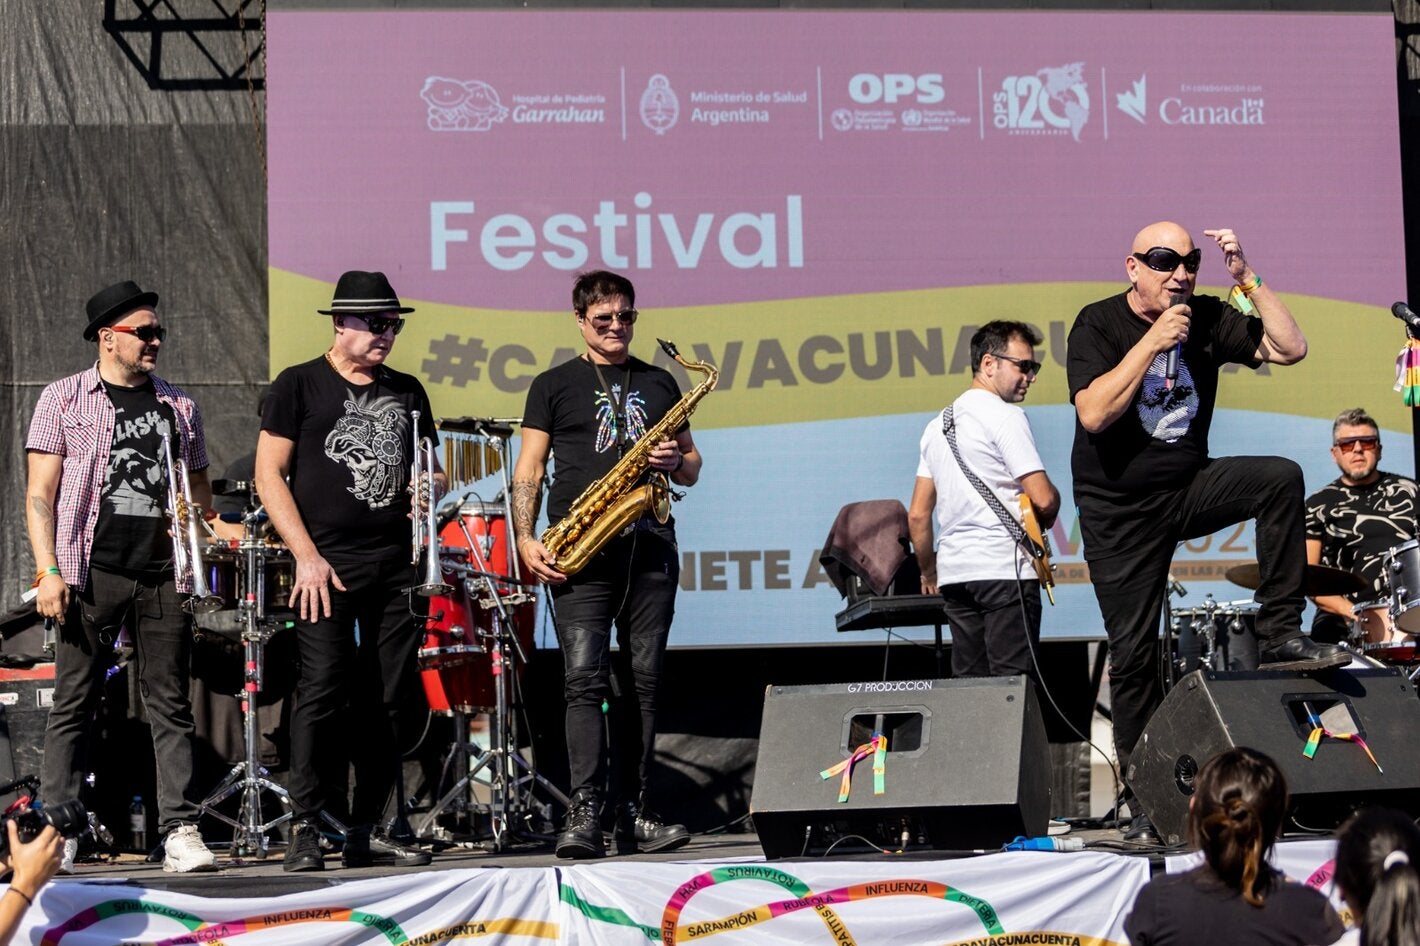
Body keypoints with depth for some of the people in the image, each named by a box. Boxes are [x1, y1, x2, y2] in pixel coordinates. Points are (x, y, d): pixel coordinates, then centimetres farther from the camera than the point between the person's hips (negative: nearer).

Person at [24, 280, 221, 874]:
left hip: (163, 577, 3)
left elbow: (197, 490, 22)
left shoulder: (178, 406, 15)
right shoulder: (64, 400, 4)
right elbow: (40, 494, 0)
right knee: (74, 705, 0)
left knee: (170, 705, 1)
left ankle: (180, 832, 2)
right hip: (91, 574, -3)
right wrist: (48, 570, -10)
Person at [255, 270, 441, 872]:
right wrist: (306, 556, -11)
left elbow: (429, 469, 25)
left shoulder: (406, 391, 16)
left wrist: (431, 489, -1)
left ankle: (367, 832, 10)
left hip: (397, 565, 5)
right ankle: (306, 832, -8)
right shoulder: (299, 386, 2)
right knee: (323, 693, -12)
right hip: (327, 564, -5)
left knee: (384, 704, 4)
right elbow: (269, 475, -3)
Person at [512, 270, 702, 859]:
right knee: (584, 678, -14)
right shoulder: (554, 386, 9)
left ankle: (633, 815, 7)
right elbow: (529, 468, 5)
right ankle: (585, 814, -19)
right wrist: (525, 538, -8)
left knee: (642, 680, 3)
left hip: (649, 546, 3)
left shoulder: (659, 384, 18)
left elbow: (692, 469, 21)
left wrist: (674, 461, -2)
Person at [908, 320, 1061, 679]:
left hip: (954, 571, 7)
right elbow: (1044, 499, -13)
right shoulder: (1005, 416, -6)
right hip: (1005, 569, -7)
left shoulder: (938, 424, 17)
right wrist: (1041, 524, 8)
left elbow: (917, 515, 18)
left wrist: (929, 573, 28)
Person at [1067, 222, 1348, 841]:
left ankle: (1280, 636, -17)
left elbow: (1290, 348, -8)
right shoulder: (1099, 324, -12)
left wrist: (1247, 280, -15)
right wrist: (1152, 341, -27)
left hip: (1189, 490, 3)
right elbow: (1094, 414, -25)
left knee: (1281, 478, -24)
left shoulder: (1208, 319, -2)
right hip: (1120, 514, -3)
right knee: (1133, 653, -3)